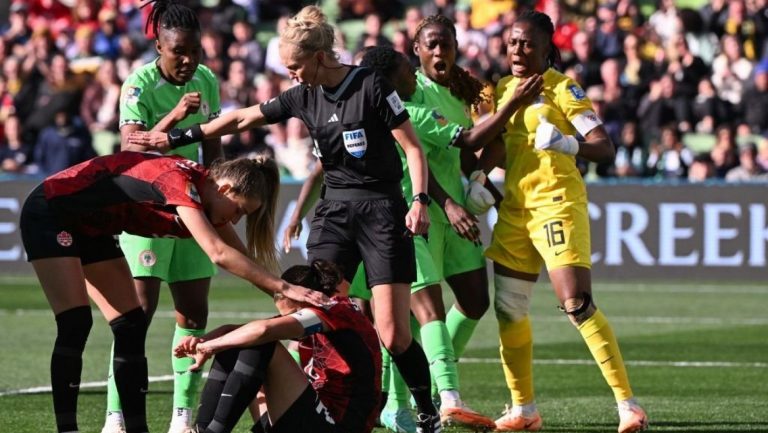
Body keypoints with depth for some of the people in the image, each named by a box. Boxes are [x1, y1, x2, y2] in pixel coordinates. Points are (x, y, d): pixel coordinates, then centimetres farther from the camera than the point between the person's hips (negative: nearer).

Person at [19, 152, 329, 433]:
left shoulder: (204, 194, -3)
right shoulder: (179, 181, -30)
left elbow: (244, 260, 5)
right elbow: (219, 253, -39)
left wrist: (285, 299, -5)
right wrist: (283, 287, -38)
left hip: (89, 228, 9)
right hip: (50, 212, -9)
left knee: (131, 327, 2)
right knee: (75, 324, -18)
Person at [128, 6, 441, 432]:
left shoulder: (372, 86, -11)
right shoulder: (304, 97, 5)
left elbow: (413, 147, -8)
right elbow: (243, 119, 13)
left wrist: (420, 201, -19)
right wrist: (176, 137, 13)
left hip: (382, 210, -5)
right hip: (335, 209, 5)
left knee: (394, 334, -8)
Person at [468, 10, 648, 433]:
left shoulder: (562, 88, -7)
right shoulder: (504, 89, 12)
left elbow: (604, 147, -14)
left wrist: (568, 144, -32)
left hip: (557, 203, -7)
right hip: (515, 207, 7)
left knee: (577, 304, -17)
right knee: (508, 308, 8)